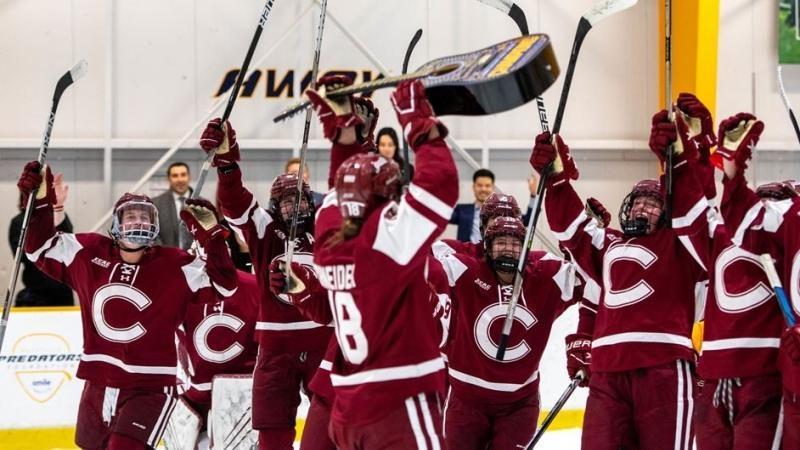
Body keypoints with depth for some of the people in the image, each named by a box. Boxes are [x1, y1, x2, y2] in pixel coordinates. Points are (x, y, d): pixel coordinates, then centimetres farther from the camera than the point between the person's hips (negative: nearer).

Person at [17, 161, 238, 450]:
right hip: (98, 386, 5)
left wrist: (211, 235, -24)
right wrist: (39, 203, -6)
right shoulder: (88, 254, 0)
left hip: (149, 389, -5)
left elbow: (223, 285, -13)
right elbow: (41, 248, 8)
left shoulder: (176, 267, -9)